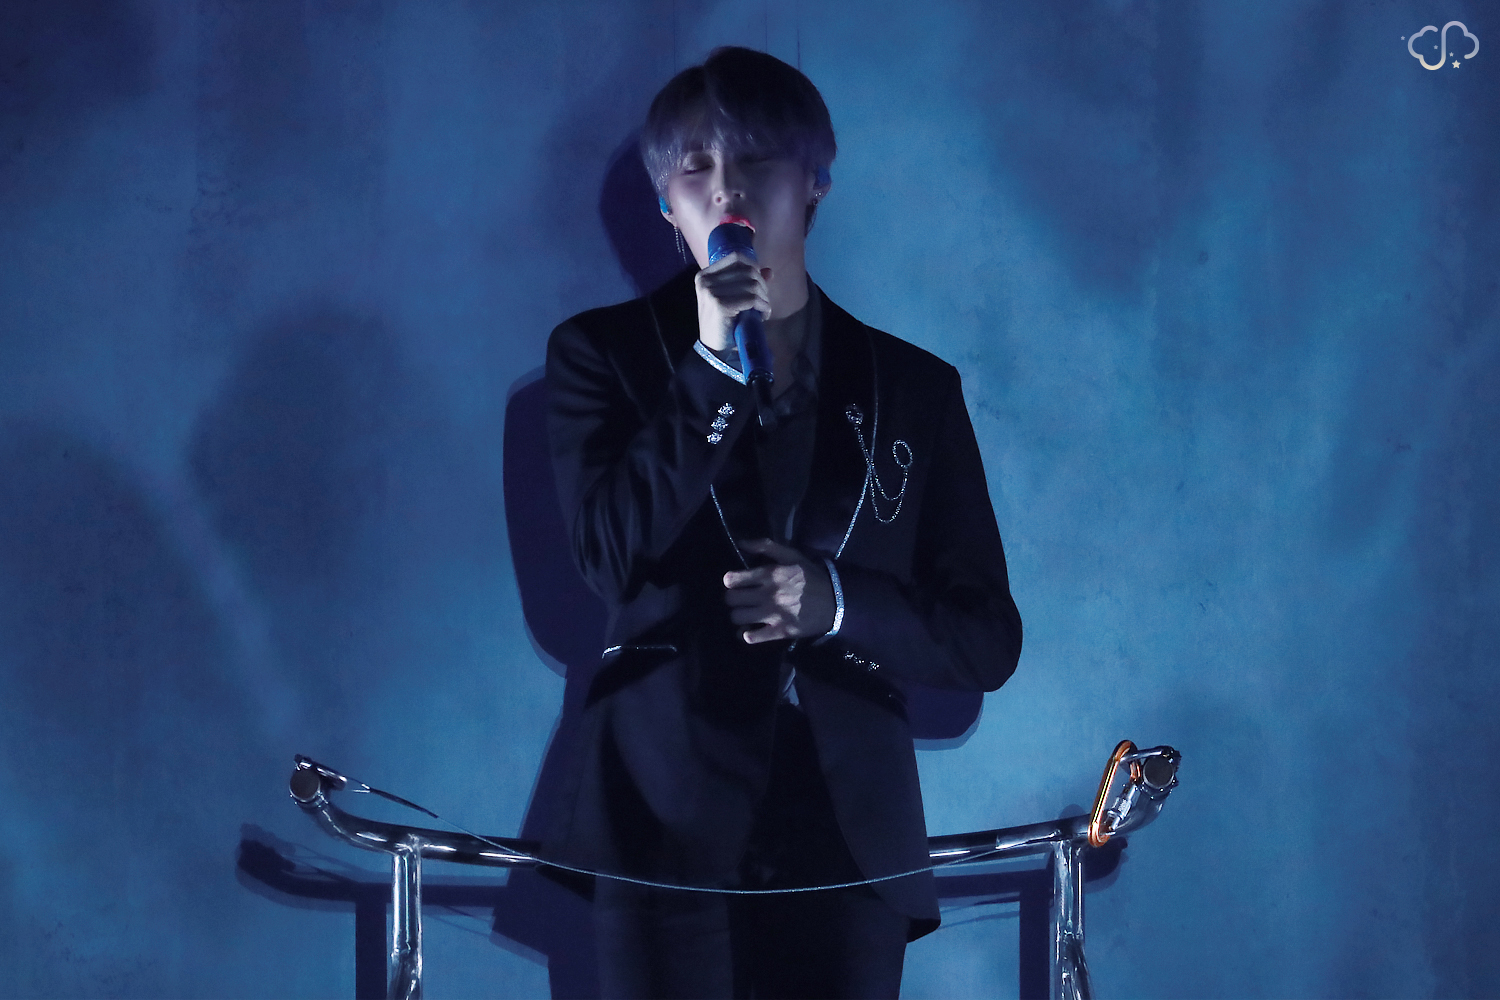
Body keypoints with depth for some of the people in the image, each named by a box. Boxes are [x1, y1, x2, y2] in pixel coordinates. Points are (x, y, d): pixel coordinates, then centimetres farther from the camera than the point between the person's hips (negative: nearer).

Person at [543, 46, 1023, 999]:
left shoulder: (914, 385, 9)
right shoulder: (603, 353, 5)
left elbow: (988, 640, 7)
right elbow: (613, 555, -10)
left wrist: (835, 602, -10)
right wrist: (714, 363, -12)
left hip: (852, 847, 2)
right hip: (671, 830, -1)